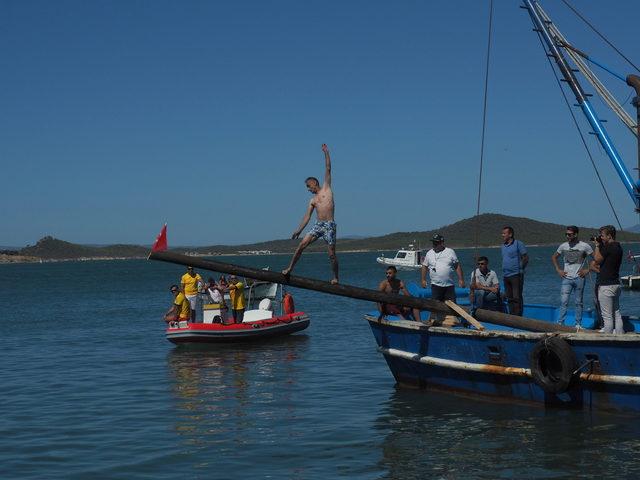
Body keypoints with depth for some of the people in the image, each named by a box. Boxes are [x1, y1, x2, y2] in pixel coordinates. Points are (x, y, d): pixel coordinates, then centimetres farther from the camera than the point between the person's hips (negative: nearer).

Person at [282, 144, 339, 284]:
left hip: (329, 225, -4)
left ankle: (335, 278, 8)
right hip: (318, 225, 4)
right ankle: (289, 268, 1)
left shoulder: (326, 188, 10)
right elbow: (307, 217, 17)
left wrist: (326, 153, 3)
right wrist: (299, 230, 12)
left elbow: (328, 169, 6)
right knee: (301, 245, -8)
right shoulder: (313, 200, 19)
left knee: (332, 254, -4)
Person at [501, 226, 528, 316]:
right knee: (509, 298, 9)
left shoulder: (518, 244, -6)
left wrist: (520, 268, -4)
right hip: (506, 275, 8)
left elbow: (526, 258, -5)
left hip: (516, 275, -8)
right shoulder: (503, 246, 16)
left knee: (517, 298, -9)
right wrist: (504, 270, 15)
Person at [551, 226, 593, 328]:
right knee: (563, 302, -7)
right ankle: (560, 323, -3)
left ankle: (578, 324, 13)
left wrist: (587, 270, -5)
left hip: (579, 278, -2)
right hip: (567, 278, 2)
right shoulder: (563, 246, 5)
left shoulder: (584, 246, -3)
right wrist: (558, 270, 9)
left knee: (578, 302, 5)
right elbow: (554, 257, 19)